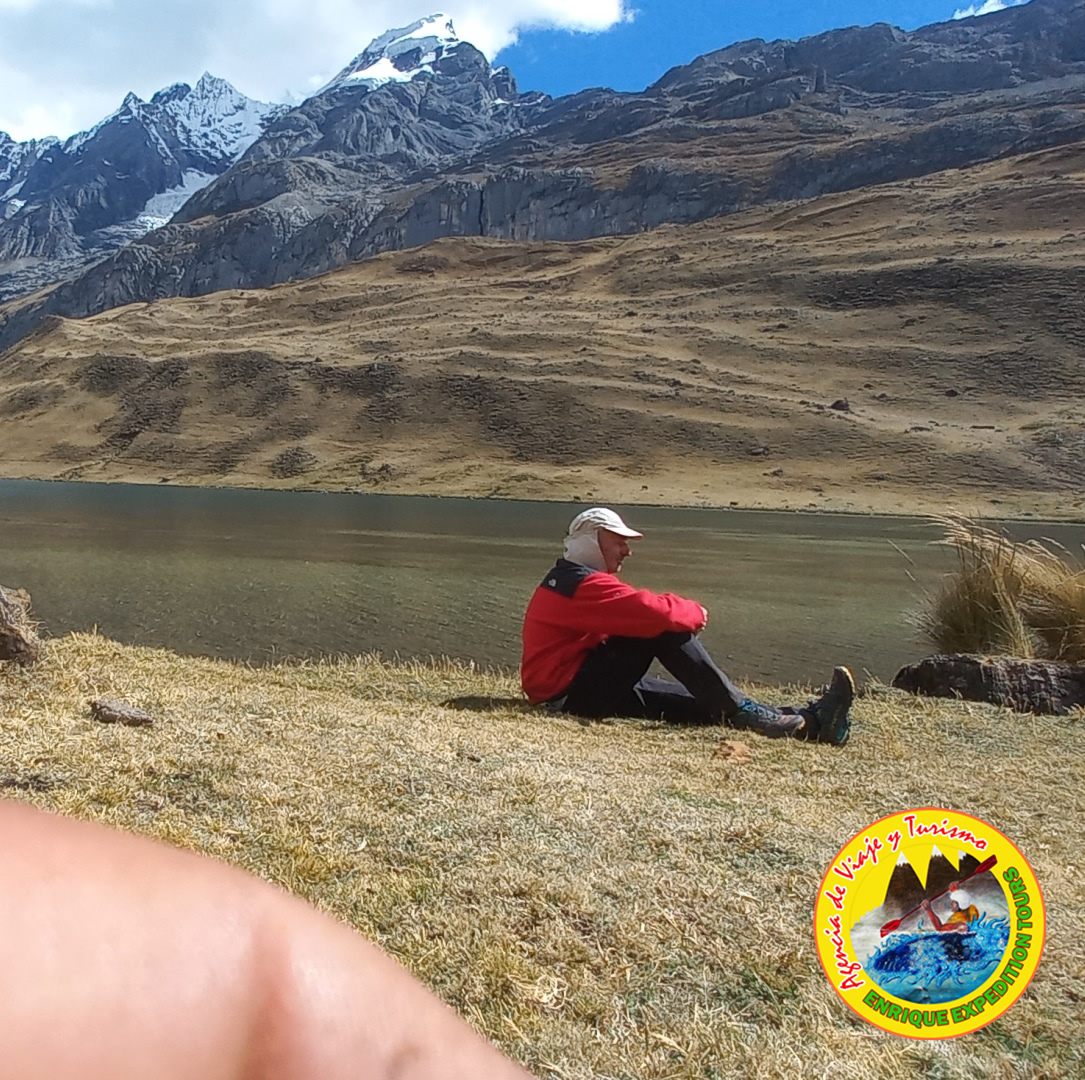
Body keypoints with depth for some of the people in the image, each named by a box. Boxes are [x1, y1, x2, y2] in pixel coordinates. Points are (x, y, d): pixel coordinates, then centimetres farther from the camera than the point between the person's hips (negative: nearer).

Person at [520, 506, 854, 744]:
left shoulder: (569, 580, 16)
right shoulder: (584, 583, -19)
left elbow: (637, 615, 14)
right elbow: (655, 612, -28)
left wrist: (684, 614, -4)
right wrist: (695, 613, -8)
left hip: (588, 684, 10)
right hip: (571, 692, -10)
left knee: (707, 701, -2)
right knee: (665, 629, -20)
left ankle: (803, 719, -7)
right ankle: (748, 715, -16)